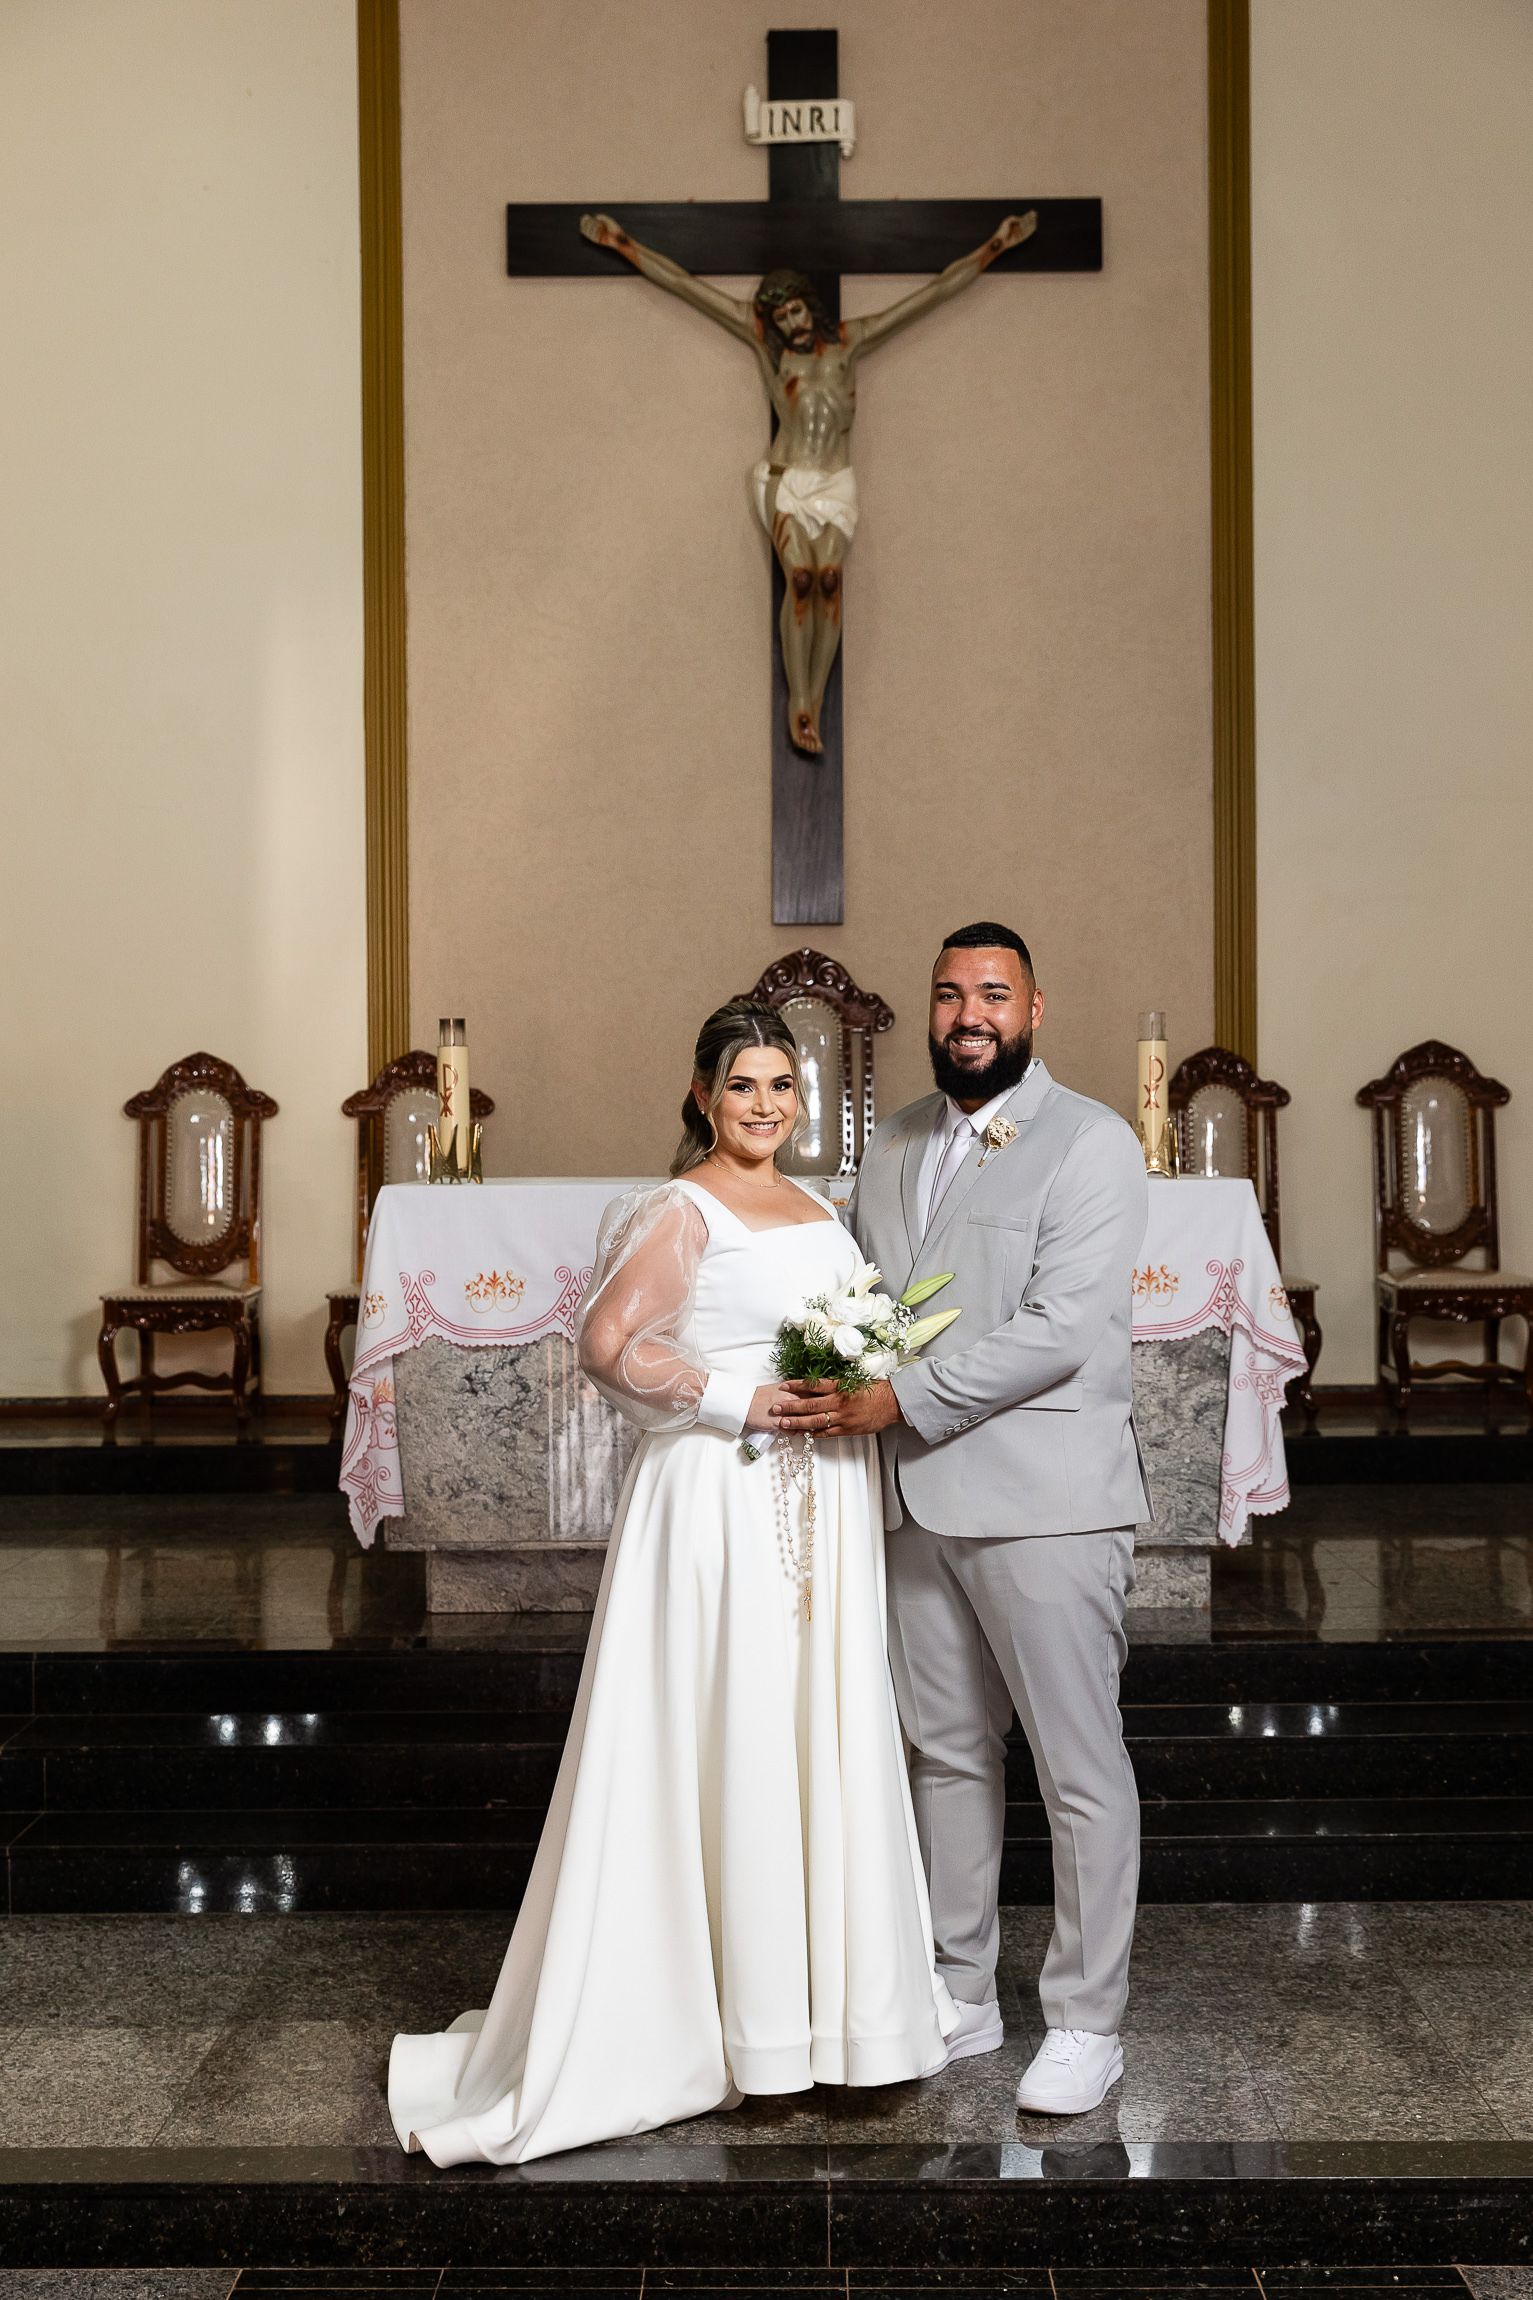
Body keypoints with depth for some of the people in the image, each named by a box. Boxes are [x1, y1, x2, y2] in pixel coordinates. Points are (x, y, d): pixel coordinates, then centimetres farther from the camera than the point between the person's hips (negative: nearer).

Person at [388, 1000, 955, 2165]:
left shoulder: (817, 1209, 16)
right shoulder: (684, 1210, -9)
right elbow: (608, 1342, -20)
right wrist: (736, 1400, -17)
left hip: (824, 1500, 8)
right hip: (724, 1500, -8)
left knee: (825, 1735, 13)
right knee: (728, 1743, -1)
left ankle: (828, 1986, 27)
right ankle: (738, 2015, 13)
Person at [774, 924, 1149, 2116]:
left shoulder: (1091, 1143, -8)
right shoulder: (893, 1146, 14)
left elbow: (1061, 1331, -17)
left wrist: (900, 1400, -18)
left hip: (1046, 1502, -6)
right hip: (921, 1497, 7)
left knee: (1081, 1766, 3)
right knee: (946, 1752, 15)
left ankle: (1087, 2021, 16)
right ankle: (961, 1994, 29)